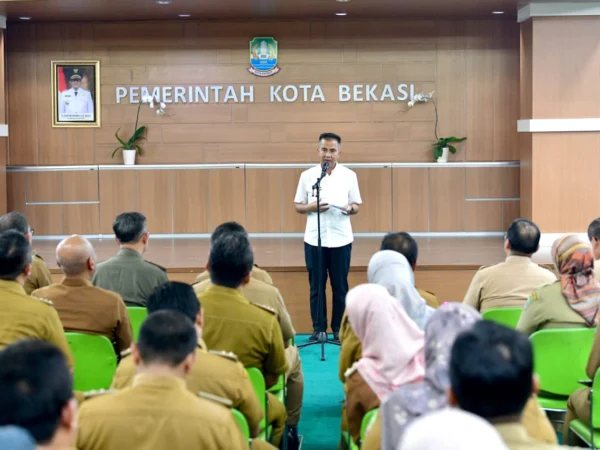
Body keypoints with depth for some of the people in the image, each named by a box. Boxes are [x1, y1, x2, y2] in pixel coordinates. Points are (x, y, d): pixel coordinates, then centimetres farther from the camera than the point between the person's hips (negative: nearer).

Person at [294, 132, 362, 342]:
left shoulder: (349, 175, 2)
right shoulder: (307, 175, 2)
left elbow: (357, 205, 7)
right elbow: (298, 206, 6)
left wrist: (350, 208, -16)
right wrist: (312, 207, -15)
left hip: (340, 239, 0)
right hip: (314, 239, 0)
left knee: (340, 286, 5)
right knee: (316, 285, 5)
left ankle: (339, 329, 14)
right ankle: (318, 328, 14)